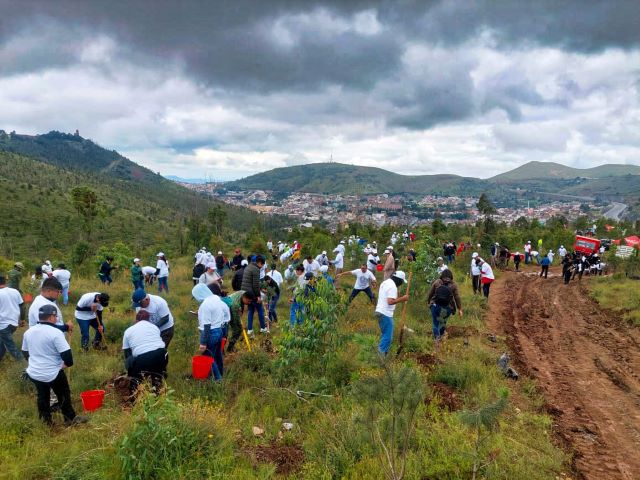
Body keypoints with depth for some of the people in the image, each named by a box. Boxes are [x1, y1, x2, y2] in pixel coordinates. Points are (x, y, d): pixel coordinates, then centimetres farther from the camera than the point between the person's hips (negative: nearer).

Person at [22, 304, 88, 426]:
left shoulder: (28, 332, 1)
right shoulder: (55, 333, -22)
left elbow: (25, 353, 15)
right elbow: (67, 355, -24)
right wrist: (67, 364, -3)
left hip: (34, 373, 6)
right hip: (53, 374, -6)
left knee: (42, 396, 24)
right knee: (63, 396, 13)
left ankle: (47, 419, 38)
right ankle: (70, 418, 26)